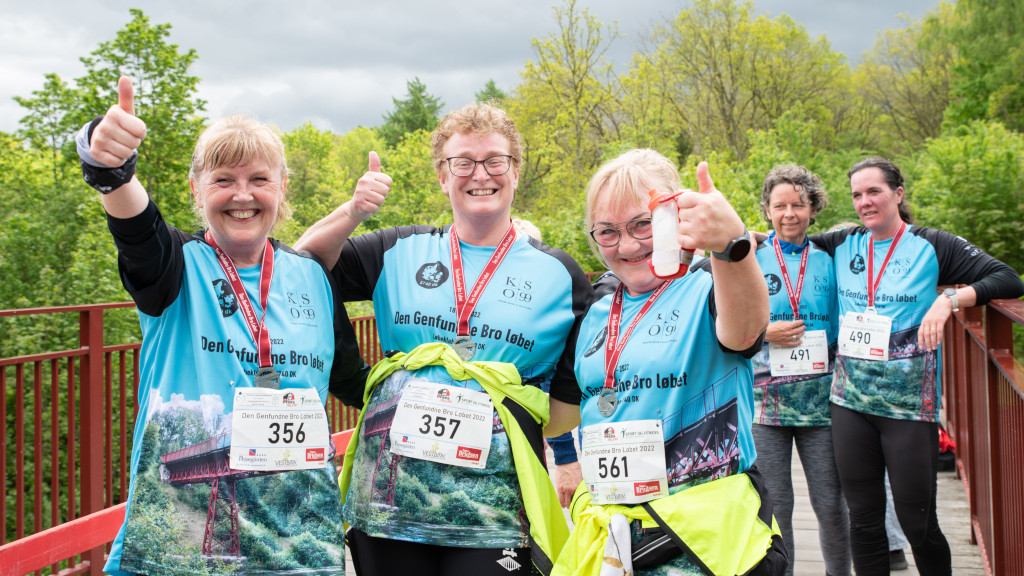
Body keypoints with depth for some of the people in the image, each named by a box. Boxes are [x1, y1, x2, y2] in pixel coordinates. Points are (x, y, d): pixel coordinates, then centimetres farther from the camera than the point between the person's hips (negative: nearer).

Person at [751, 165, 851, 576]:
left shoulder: (827, 261, 8)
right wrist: (764, 333, -11)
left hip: (820, 399, 1)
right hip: (765, 399, -1)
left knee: (830, 503, 3)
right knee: (773, 504, 3)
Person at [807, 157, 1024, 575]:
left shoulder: (932, 246, -3)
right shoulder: (843, 245, 8)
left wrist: (949, 298, -22)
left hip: (910, 404, -3)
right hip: (851, 401, 3)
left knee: (917, 522, 2)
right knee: (863, 520, 10)